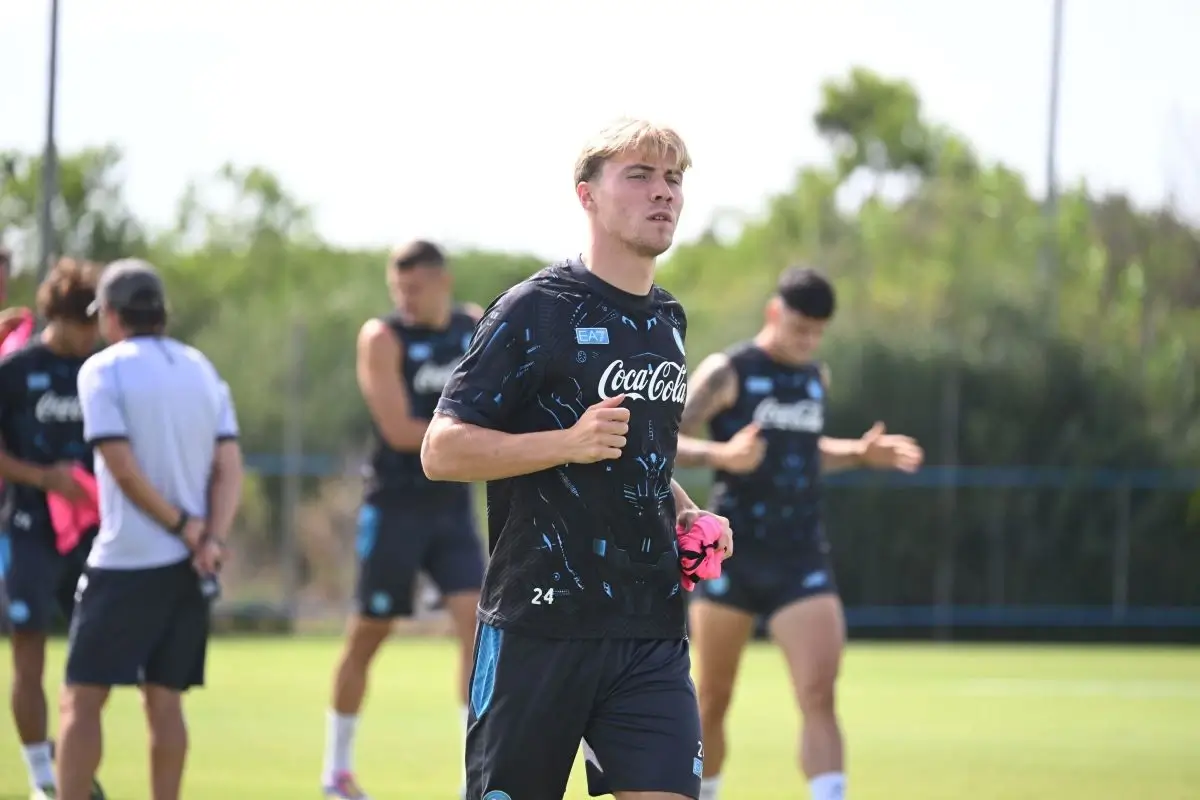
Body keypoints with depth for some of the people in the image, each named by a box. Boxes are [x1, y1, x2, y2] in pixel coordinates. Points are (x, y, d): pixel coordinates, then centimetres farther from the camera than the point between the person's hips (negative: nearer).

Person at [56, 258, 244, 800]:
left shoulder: (103, 370, -7)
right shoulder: (201, 370, 12)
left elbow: (123, 467, -14)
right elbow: (229, 467, 4)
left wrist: (182, 525, -7)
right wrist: (212, 538, -5)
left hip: (126, 561, -6)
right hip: (190, 569, 6)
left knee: (81, 700, -3)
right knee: (164, 699, 10)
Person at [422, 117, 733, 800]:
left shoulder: (669, 321, 16)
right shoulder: (536, 309, -5)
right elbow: (442, 451, -10)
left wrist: (685, 513, 12)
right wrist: (569, 442, -20)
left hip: (652, 633, 5)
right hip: (537, 625, -5)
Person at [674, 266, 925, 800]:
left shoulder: (817, 377, 12)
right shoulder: (727, 373, -5)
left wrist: (859, 454, 11)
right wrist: (720, 456, -32)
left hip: (801, 557, 3)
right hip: (734, 555, -3)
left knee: (819, 696, -14)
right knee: (712, 701, 7)